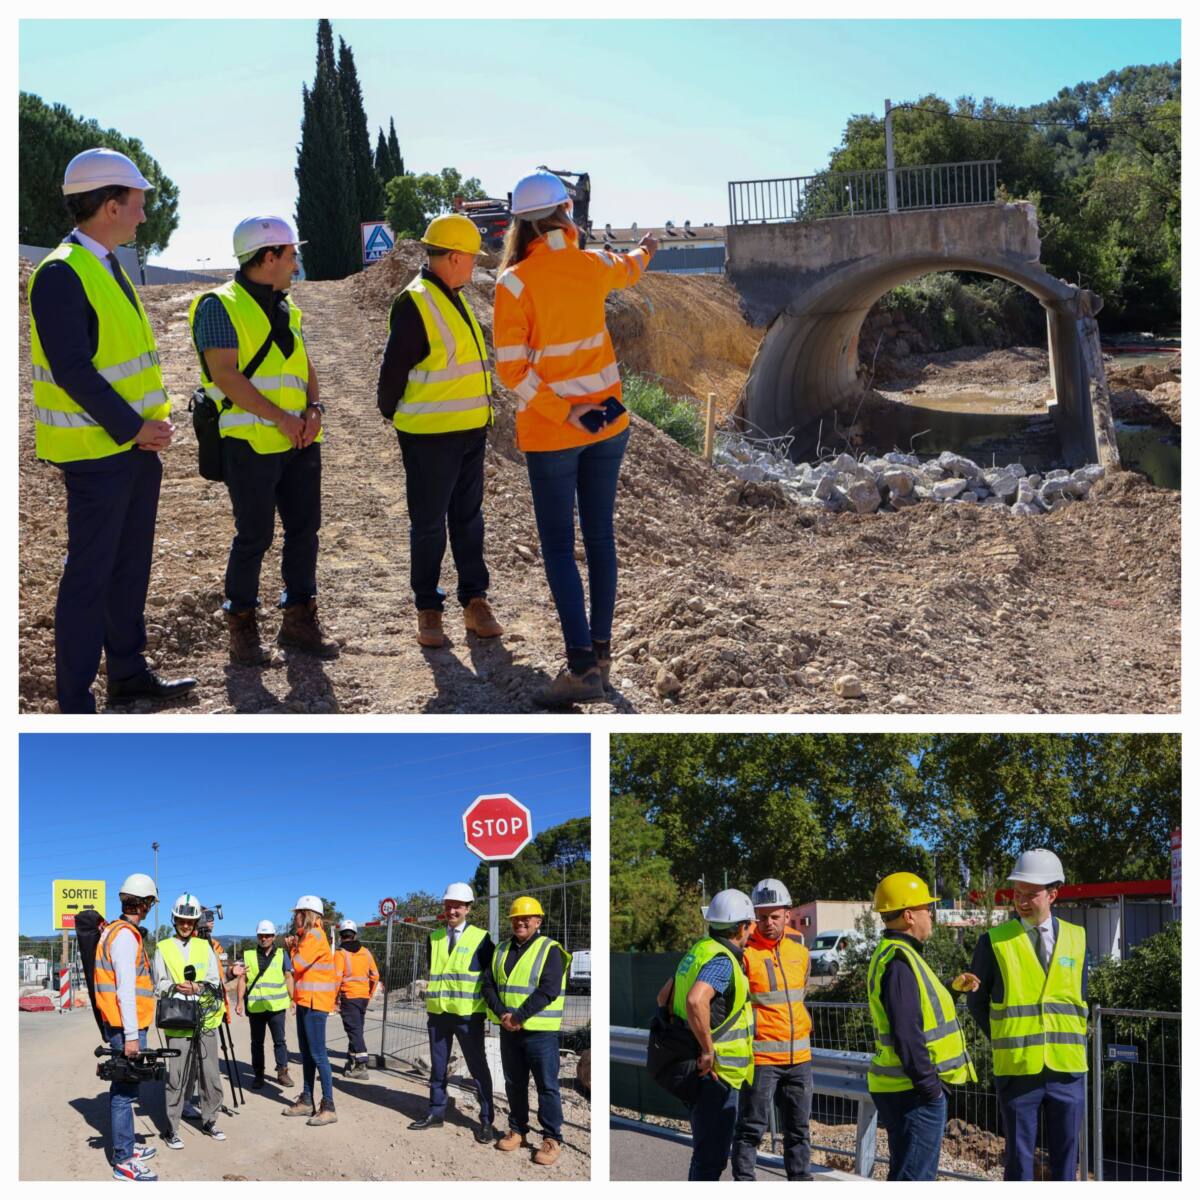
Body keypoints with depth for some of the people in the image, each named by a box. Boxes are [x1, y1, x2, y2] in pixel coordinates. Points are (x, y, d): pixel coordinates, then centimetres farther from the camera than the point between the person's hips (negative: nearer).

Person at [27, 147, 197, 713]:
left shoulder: (109, 267, 12)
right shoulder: (61, 274, -17)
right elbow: (73, 371, -22)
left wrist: (156, 416, 7)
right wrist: (132, 428, -18)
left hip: (136, 445, 9)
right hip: (95, 452, -9)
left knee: (131, 565, 16)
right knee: (90, 574, -3)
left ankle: (128, 671, 29)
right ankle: (74, 701, 5)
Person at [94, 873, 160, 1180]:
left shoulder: (114, 931, 14)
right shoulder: (125, 936, -17)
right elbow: (125, 991, -21)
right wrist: (131, 1036, -21)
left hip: (118, 1025, 10)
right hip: (126, 1027, -10)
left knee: (125, 1087, 17)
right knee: (124, 1090, -6)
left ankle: (126, 1147, 28)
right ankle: (123, 1161, -2)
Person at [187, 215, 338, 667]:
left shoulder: (285, 308, 16)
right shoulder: (220, 306, -8)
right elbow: (225, 375, -16)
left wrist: (314, 407, -3)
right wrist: (279, 417, -18)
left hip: (299, 441, 7)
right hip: (251, 442, -7)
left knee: (304, 528, 10)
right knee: (254, 536, -2)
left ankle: (299, 619, 22)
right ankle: (242, 631, 9)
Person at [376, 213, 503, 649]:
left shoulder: (455, 298, 12)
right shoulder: (415, 303, -16)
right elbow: (393, 370, -13)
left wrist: (480, 418, 15)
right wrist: (393, 413, -1)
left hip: (470, 432, 8)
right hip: (431, 437, -8)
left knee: (468, 518, 12)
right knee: (429, 524, 3)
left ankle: (475, 601, 20)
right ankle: (428, 609, 13)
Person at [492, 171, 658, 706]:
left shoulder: (515, 282, -14)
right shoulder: (593, 265, 0)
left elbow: (512, 369, -19)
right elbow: (627, 270, 25)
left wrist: (565, 413, -15)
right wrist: (645, 250, 47)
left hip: (550, 433, -4)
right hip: (607, 422, 4)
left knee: (558, 548, -1)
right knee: (600, 537, 13)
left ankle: (583, 667, -8)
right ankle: (600, 649, 21)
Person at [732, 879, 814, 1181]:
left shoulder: (799, 947, 7)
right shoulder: (745, 950, -12)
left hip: (799, 1055, 6)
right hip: (761, 1057, -6)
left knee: (798, 1127, 14)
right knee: (752, 1127, -1)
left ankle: (800, 1177, 24)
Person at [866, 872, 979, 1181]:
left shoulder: (894, 954, 15)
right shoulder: (899, 961, -19)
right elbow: (906, 1033, -25)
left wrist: (952, 988, 16)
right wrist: (929, 1086, -21)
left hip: (909, 1087, 11)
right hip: (913, 1091, -11)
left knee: (909, 1173, 19)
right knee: (912, 1177, -7)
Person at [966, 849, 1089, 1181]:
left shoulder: (1076, 939, 6)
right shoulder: (994, 942, -4)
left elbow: (1081, 999, 17)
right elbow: (977, 1001, 7)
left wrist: (1078, 1043, 8)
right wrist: (1004, 1041, 4)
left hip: (1068, 1067, 3)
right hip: (1017, 1069, -2)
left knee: (1065, 1153, 10)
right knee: (1019, 1154, 4)